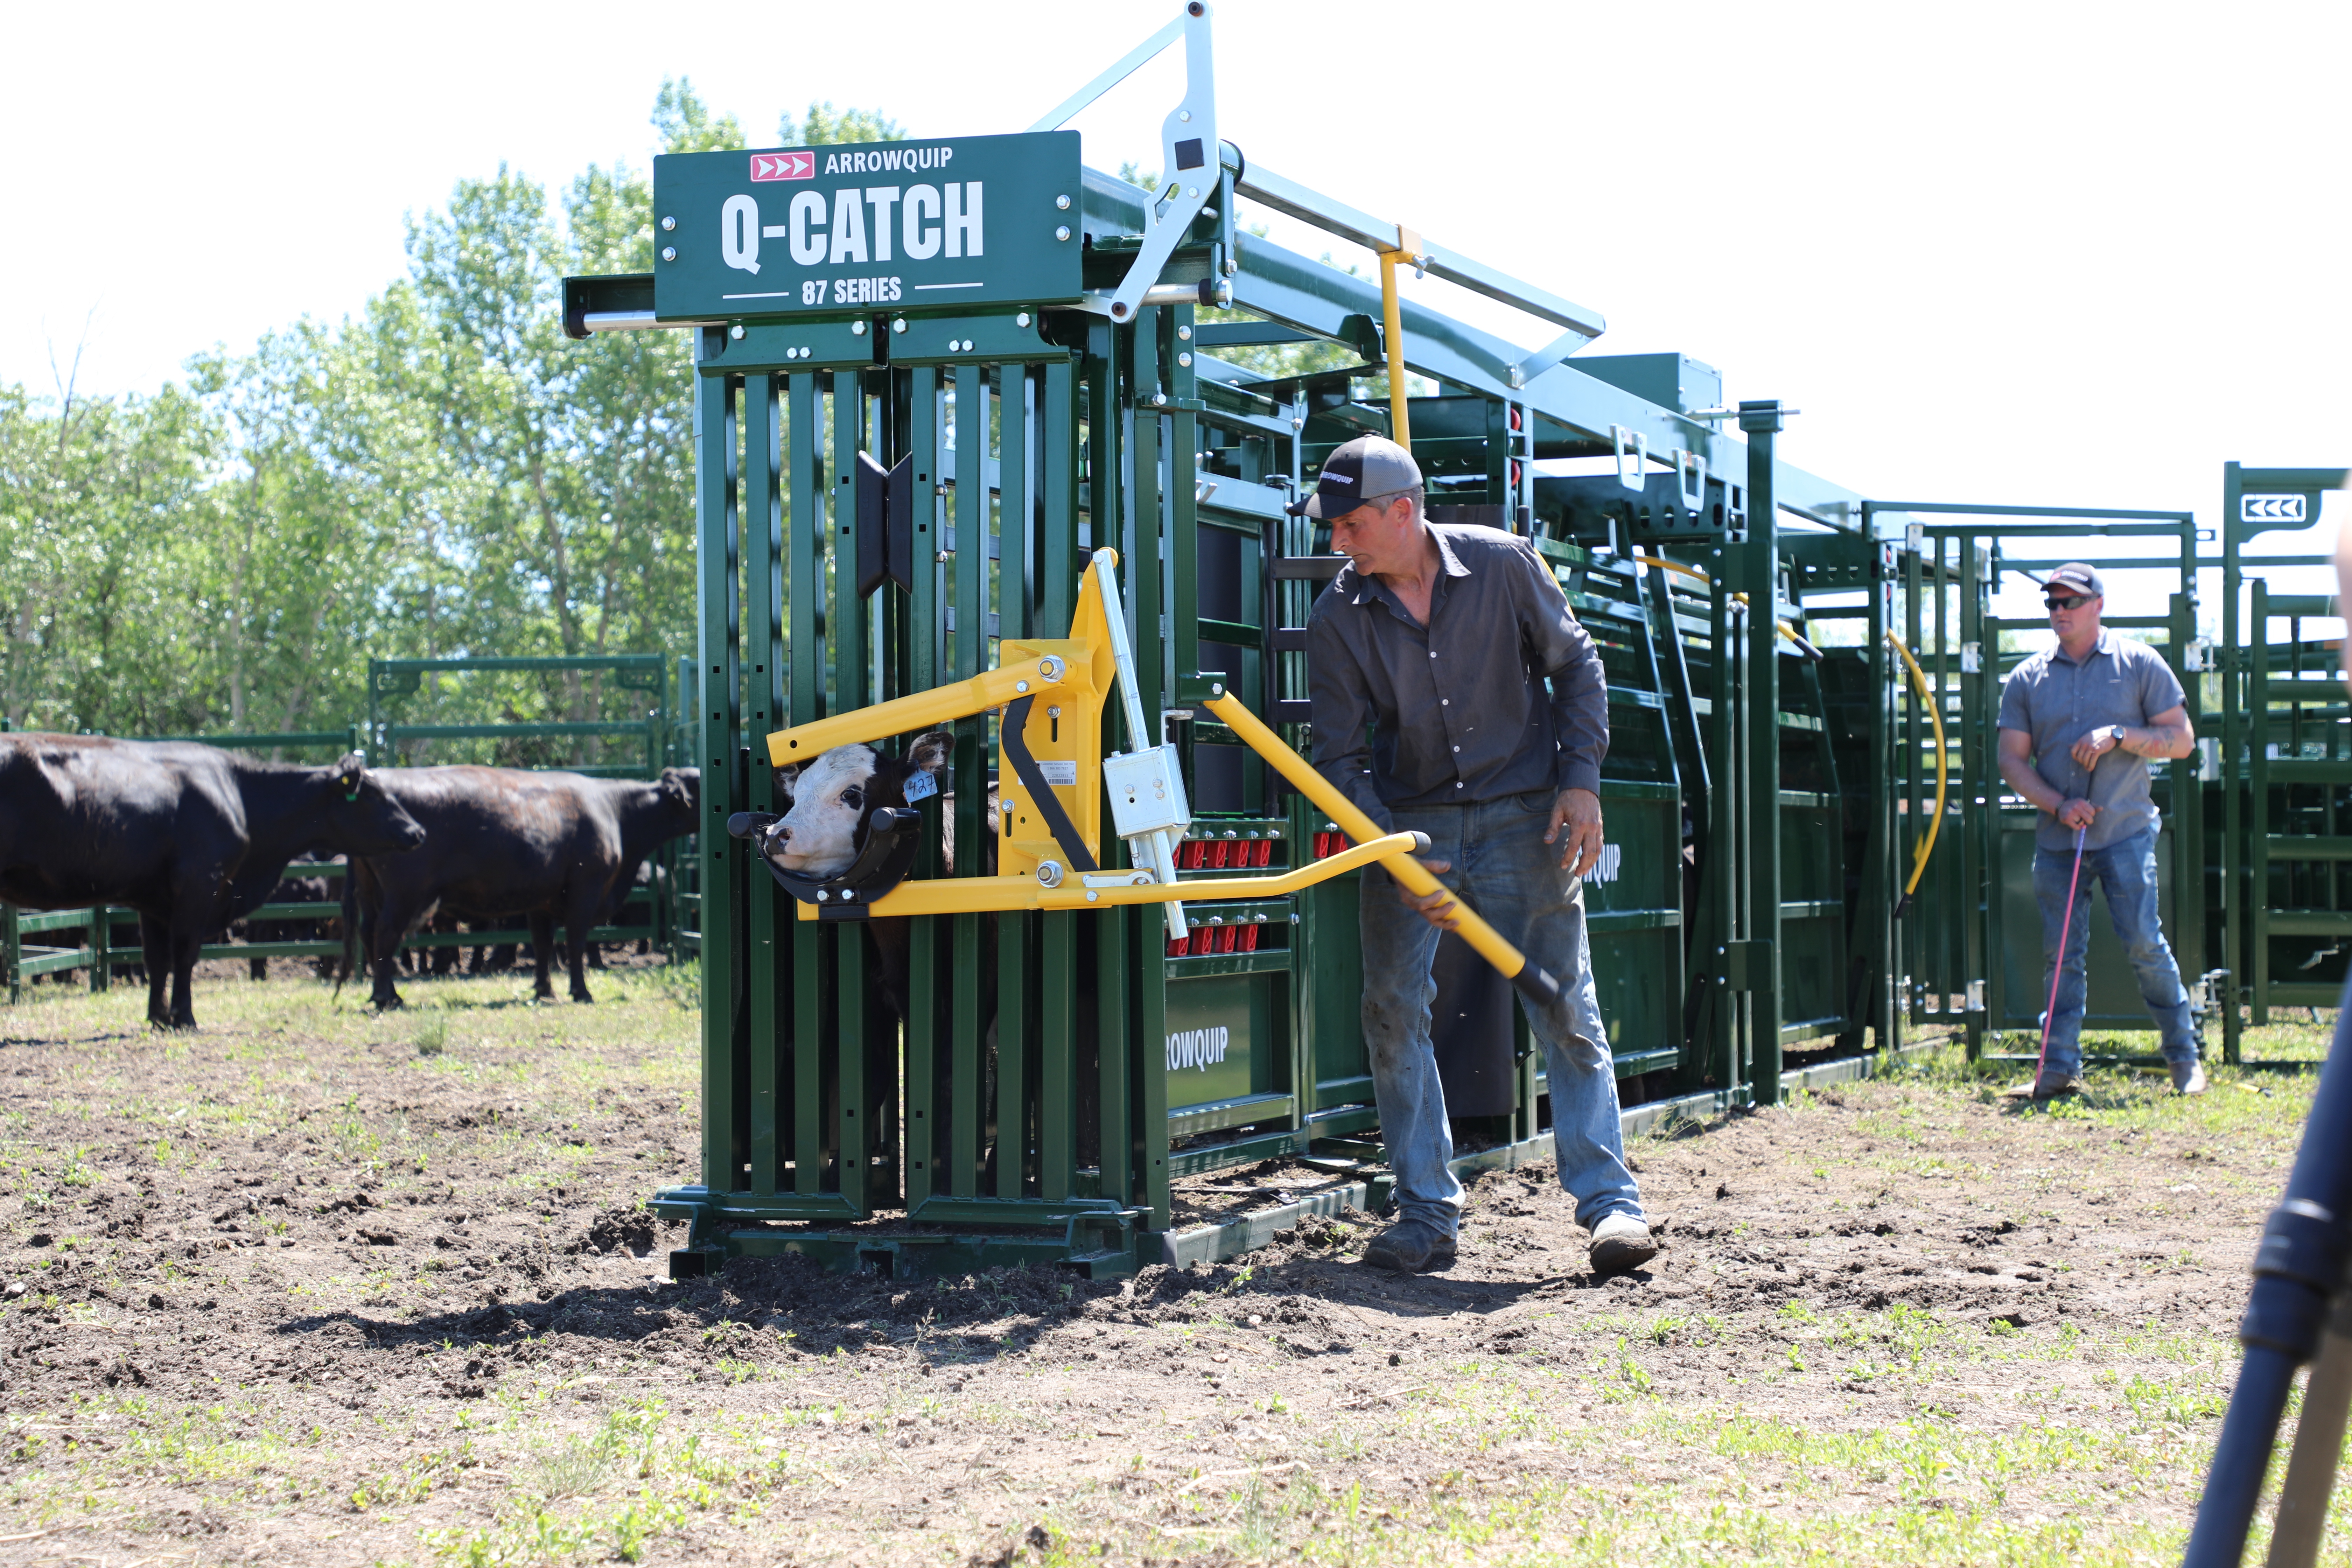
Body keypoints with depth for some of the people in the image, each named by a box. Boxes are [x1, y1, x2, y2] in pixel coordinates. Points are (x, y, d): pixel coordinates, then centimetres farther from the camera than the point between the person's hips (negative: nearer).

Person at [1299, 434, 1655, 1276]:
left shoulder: (1503, 565, -9)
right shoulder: (1338, 618, -6)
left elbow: (1575, 664, 4)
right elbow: (1340, 757, -6)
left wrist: (1580, 781, -5)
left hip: (1523, 818, -2)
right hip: (1409, 825, 2)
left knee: (1567, 1011, -4)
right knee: (1393, 1012, -3)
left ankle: (1610, 1203, 0)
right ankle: (1427, 1214, 6)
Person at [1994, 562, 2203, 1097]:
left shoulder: (2140, 664, 3)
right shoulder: (2028, 678, 9)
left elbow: (2181, 740, 2)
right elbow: (2012, 758, 7)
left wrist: (2119, 736, -13)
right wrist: (2059, 806, -8)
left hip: (2126, 832, -3)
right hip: (2056, 839, 3)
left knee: (2143, 942, -8)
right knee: (2060, 953, 3)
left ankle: (2185, 1057, 4)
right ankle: (2059, 1067, 8)